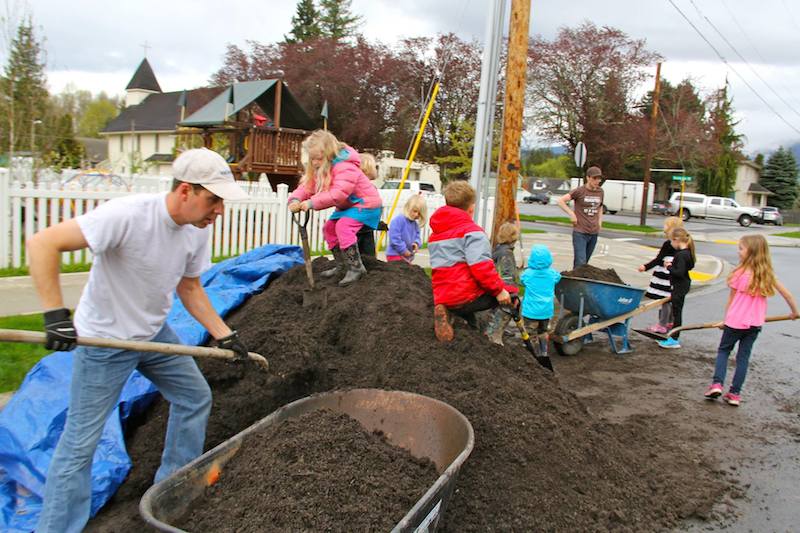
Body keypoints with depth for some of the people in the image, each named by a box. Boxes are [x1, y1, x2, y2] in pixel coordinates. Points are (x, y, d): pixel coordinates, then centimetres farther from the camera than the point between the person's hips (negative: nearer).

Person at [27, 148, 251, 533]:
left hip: (154, 334, 8)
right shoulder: (128, 214, -30)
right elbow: (43, 244, -32)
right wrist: (55, 314, -37)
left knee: (195, 397, 16)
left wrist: (223, 335, 0)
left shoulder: (198, 230, -8)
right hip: (104, 341, -7)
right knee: (81, 441, -1)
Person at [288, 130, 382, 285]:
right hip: (348, 206, 10)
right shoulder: (319, 169, -1)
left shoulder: (345, 167, -30)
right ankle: (342, 266, 23)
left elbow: (339, 193, -42)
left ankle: (356, 267, -19)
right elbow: (306, 186, -8)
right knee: (329, 228, 9)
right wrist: (295, 199, -30)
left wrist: (312, 203, -45)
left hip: (366, 203, -10)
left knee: (343, 226, -28)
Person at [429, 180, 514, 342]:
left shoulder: (435, 234, 18)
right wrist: (498, 289, -12)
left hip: (443, 299, 8)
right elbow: (481, 266, -20)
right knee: (512, 293, 7)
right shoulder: (472, 231, -7)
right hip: (467, 297, -8)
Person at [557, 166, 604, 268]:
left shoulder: (600, 191, 8)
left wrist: (600, 221, 12)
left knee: (585, 262, 11)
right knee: (580, 263, -12)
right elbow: (561, 201, -7)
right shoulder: (579, 191, -7)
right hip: (580, 232, -5)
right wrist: (572, 214, -12)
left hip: (594, 233, 5)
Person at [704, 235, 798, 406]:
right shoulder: (767, 274, 1)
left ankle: (717, 384, -1)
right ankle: (735, 394, 13)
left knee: (723, 350, 14)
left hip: (735, 321, -4)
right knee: (743, 357, 11)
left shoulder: (740, 273, -11)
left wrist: (725, 320, 6)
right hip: (755, 323, 4)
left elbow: (731, 300, -4)